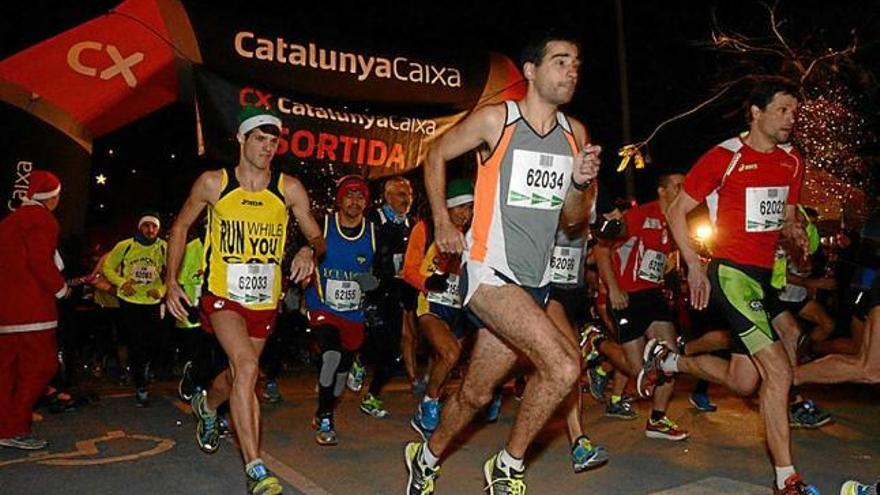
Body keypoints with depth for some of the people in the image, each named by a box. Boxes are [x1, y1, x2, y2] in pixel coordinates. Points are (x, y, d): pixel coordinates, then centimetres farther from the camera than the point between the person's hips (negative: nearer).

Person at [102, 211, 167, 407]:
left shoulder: (163, 248, -3)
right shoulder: (124, 246, -4)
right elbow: (108, 268, 5)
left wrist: (161, 290, -11)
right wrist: (121, 282, -11)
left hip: (152, 303, 1)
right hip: (129, 302, -1)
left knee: (156, 342, -1)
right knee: (136, 345, 0)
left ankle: (143, 370, 34)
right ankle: (140, 387, 14)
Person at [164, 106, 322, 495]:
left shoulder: (289, 189, -3)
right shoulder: (213, 183, -5)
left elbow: (317, 237, 3)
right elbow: (180, 227, 7)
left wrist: (309, 250, -22)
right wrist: (172, 282, 2)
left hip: (264, 299, 3)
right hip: (222, 293, -3)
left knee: (238, 374, 18)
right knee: (247, 366, -24)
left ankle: (206, 405, 56)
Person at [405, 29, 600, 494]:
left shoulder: (575, 133, 8)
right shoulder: (495, 119, -7)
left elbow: (572, 219, 13)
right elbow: (436, 155, 7)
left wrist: (582, 183, -7)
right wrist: (441, 221, 1)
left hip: (535, 281, 6)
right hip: (489, 272, -6)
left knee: (476, 393, 14)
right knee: (564, 363, -23)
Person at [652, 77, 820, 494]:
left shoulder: (792, 161, 11)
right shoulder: (724, 157, -9)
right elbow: (677, 211, -6)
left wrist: (793, 231, -2)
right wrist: (695, 265, -14)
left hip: (763, 275, 8)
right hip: (731, 272, -8)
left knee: (742, 382, 12)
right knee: (778, 370, -13)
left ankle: (666, 361, 34)